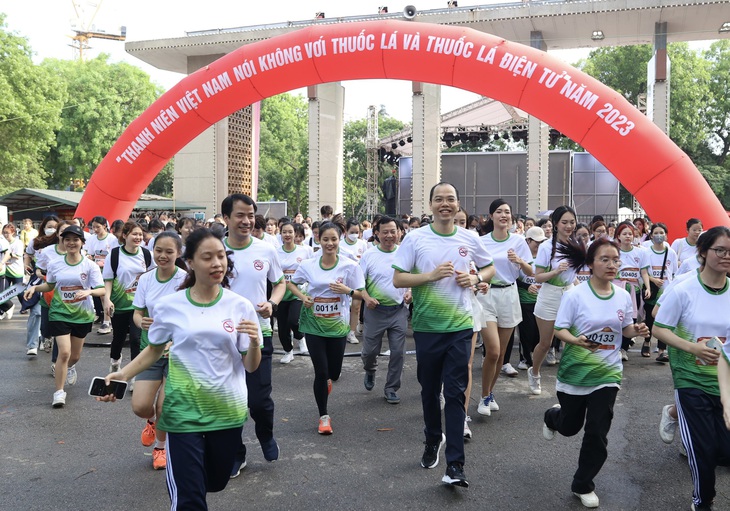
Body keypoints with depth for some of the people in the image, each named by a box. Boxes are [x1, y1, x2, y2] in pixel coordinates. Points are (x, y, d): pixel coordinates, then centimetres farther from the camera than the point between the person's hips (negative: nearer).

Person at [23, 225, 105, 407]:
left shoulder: (90, 265, -9)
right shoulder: (55, 265, -2)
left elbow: (102, 290, -12)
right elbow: (49, 285, 14)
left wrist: (89, 291, -32)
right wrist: (34, 288, -4)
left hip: (82, 315, 1)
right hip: (60, 314, 0)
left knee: (75, 355, 16)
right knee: (64, 352, -14)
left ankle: (70, 367, 54)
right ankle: (59, 392, 0)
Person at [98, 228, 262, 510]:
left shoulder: (240, 306, -5)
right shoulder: (170, 305, -6)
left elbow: (251, 366, -2)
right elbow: (154, 350, 10)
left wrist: (254, 342, -22)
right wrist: (124, 374, -4)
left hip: (228, 410, 2)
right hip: (184, 410, -2)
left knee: (215, 483, 22)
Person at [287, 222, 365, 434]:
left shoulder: (350, 266, -8)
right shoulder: (308, 265, -4)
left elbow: (361, 293, -2)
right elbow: (290, 283, 12)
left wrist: (347, 290, -22)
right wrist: (302, 296, -7)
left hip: (337, 325, 0)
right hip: (314, 324, 0)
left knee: (334, 372, 11)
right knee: (320, 372, -2)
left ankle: (328, 381, 51)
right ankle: (324, 416, 16)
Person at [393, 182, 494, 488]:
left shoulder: (470, 239, 2)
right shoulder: (415, 238, -4)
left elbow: (490, 268, 16)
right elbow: (397, 279, -5)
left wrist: (475, 278, -5)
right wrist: (431, 275, -19)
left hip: (460, 327, 0)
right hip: (426, 327, 0)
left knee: (455, 393, -3)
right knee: (429, 390, 15)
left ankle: (455, 465, 0)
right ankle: (433, 440, 39)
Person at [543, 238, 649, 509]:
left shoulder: (623, 296, -2)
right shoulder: (575, 294, -15)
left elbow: (625, 329, 10)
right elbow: (559, 330, -12)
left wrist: (637, 330, -12)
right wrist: (576, 340, -32)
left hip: (607, 374, 2)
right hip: (575, 372, -2)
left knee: (597, 434, -1)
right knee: (570, 427, 15)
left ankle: (583, 485, 21)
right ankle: (553, 416, 54)